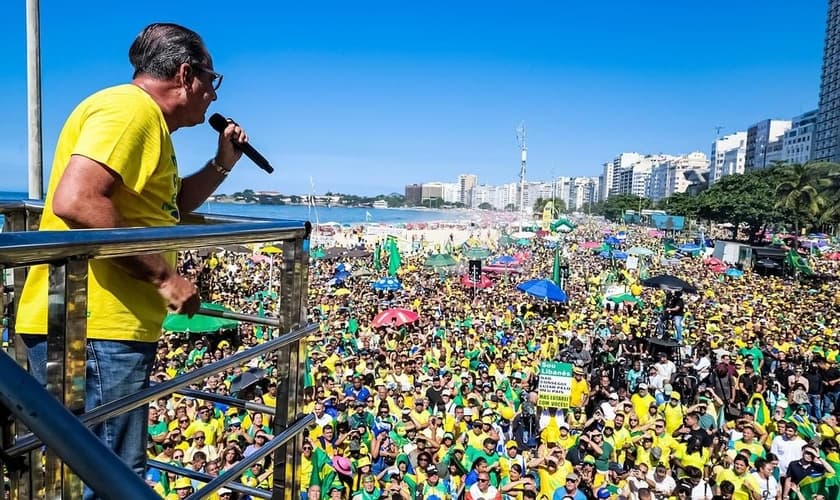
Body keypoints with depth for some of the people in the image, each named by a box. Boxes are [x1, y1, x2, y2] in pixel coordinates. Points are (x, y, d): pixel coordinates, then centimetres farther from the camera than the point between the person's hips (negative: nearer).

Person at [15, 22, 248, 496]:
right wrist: (164, 275, -21)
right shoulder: (131, 107, -13)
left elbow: (164, 208, 32)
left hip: (101, 323, 11)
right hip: (94, 327, -11)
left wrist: (222, 164, 22)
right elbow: (76, 202, -27)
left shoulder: (145, 119, 21)